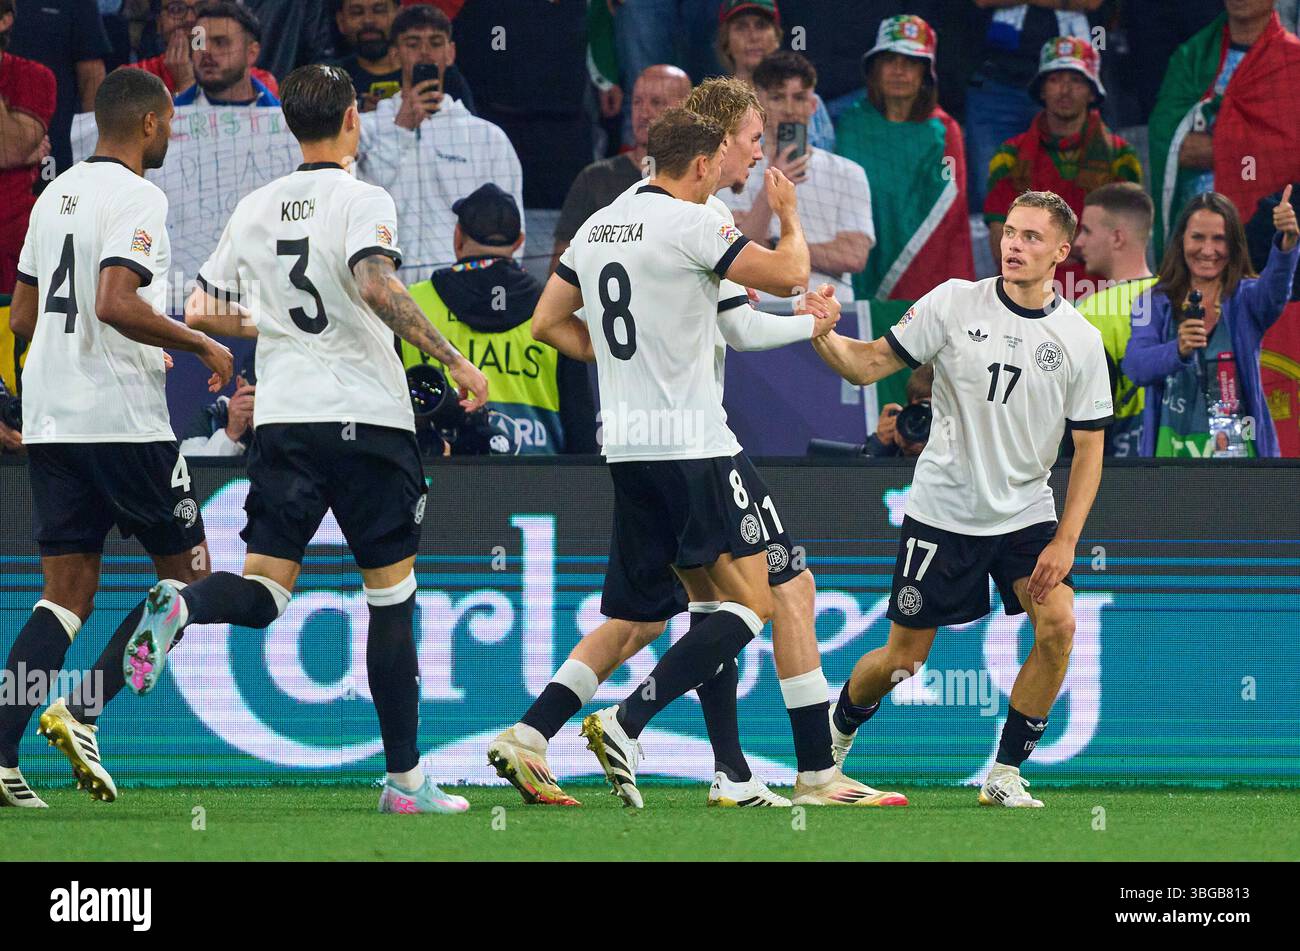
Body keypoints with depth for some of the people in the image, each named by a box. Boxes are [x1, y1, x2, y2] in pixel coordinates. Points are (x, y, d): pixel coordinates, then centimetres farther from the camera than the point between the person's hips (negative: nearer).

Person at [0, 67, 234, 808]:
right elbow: (116, 303, -23)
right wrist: (201, 346, -11)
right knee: (188, 576, 6)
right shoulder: (136, 198, -10)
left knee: (68, 594, 7)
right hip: (124, 419, -8)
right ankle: (81, 712, -7)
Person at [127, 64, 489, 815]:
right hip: (367, 415, -4)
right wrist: (453, 359, -21)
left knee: (263, 592, 2)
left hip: (283, 417, 4)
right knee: (392, 597, 5)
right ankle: (404, 779, 7)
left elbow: (201, 314, 17)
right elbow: (377, 285, -24)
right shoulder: (361, 200, -6)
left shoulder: (255, 210, 12)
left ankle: (181, 607, -32)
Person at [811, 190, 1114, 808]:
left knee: (1058, 624, -21)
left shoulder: (1080, 340, -4)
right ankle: (838, 730, 35)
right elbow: (868, 365, -4)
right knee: (902, 659, 3)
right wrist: (822, 336, -25)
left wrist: (1066, 540, -9)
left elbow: (1089, 448, 0)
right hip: (942, 512, -1)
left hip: (1025, 513, 1)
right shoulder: (954, 304, -7)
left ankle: (1005, 774, -7)